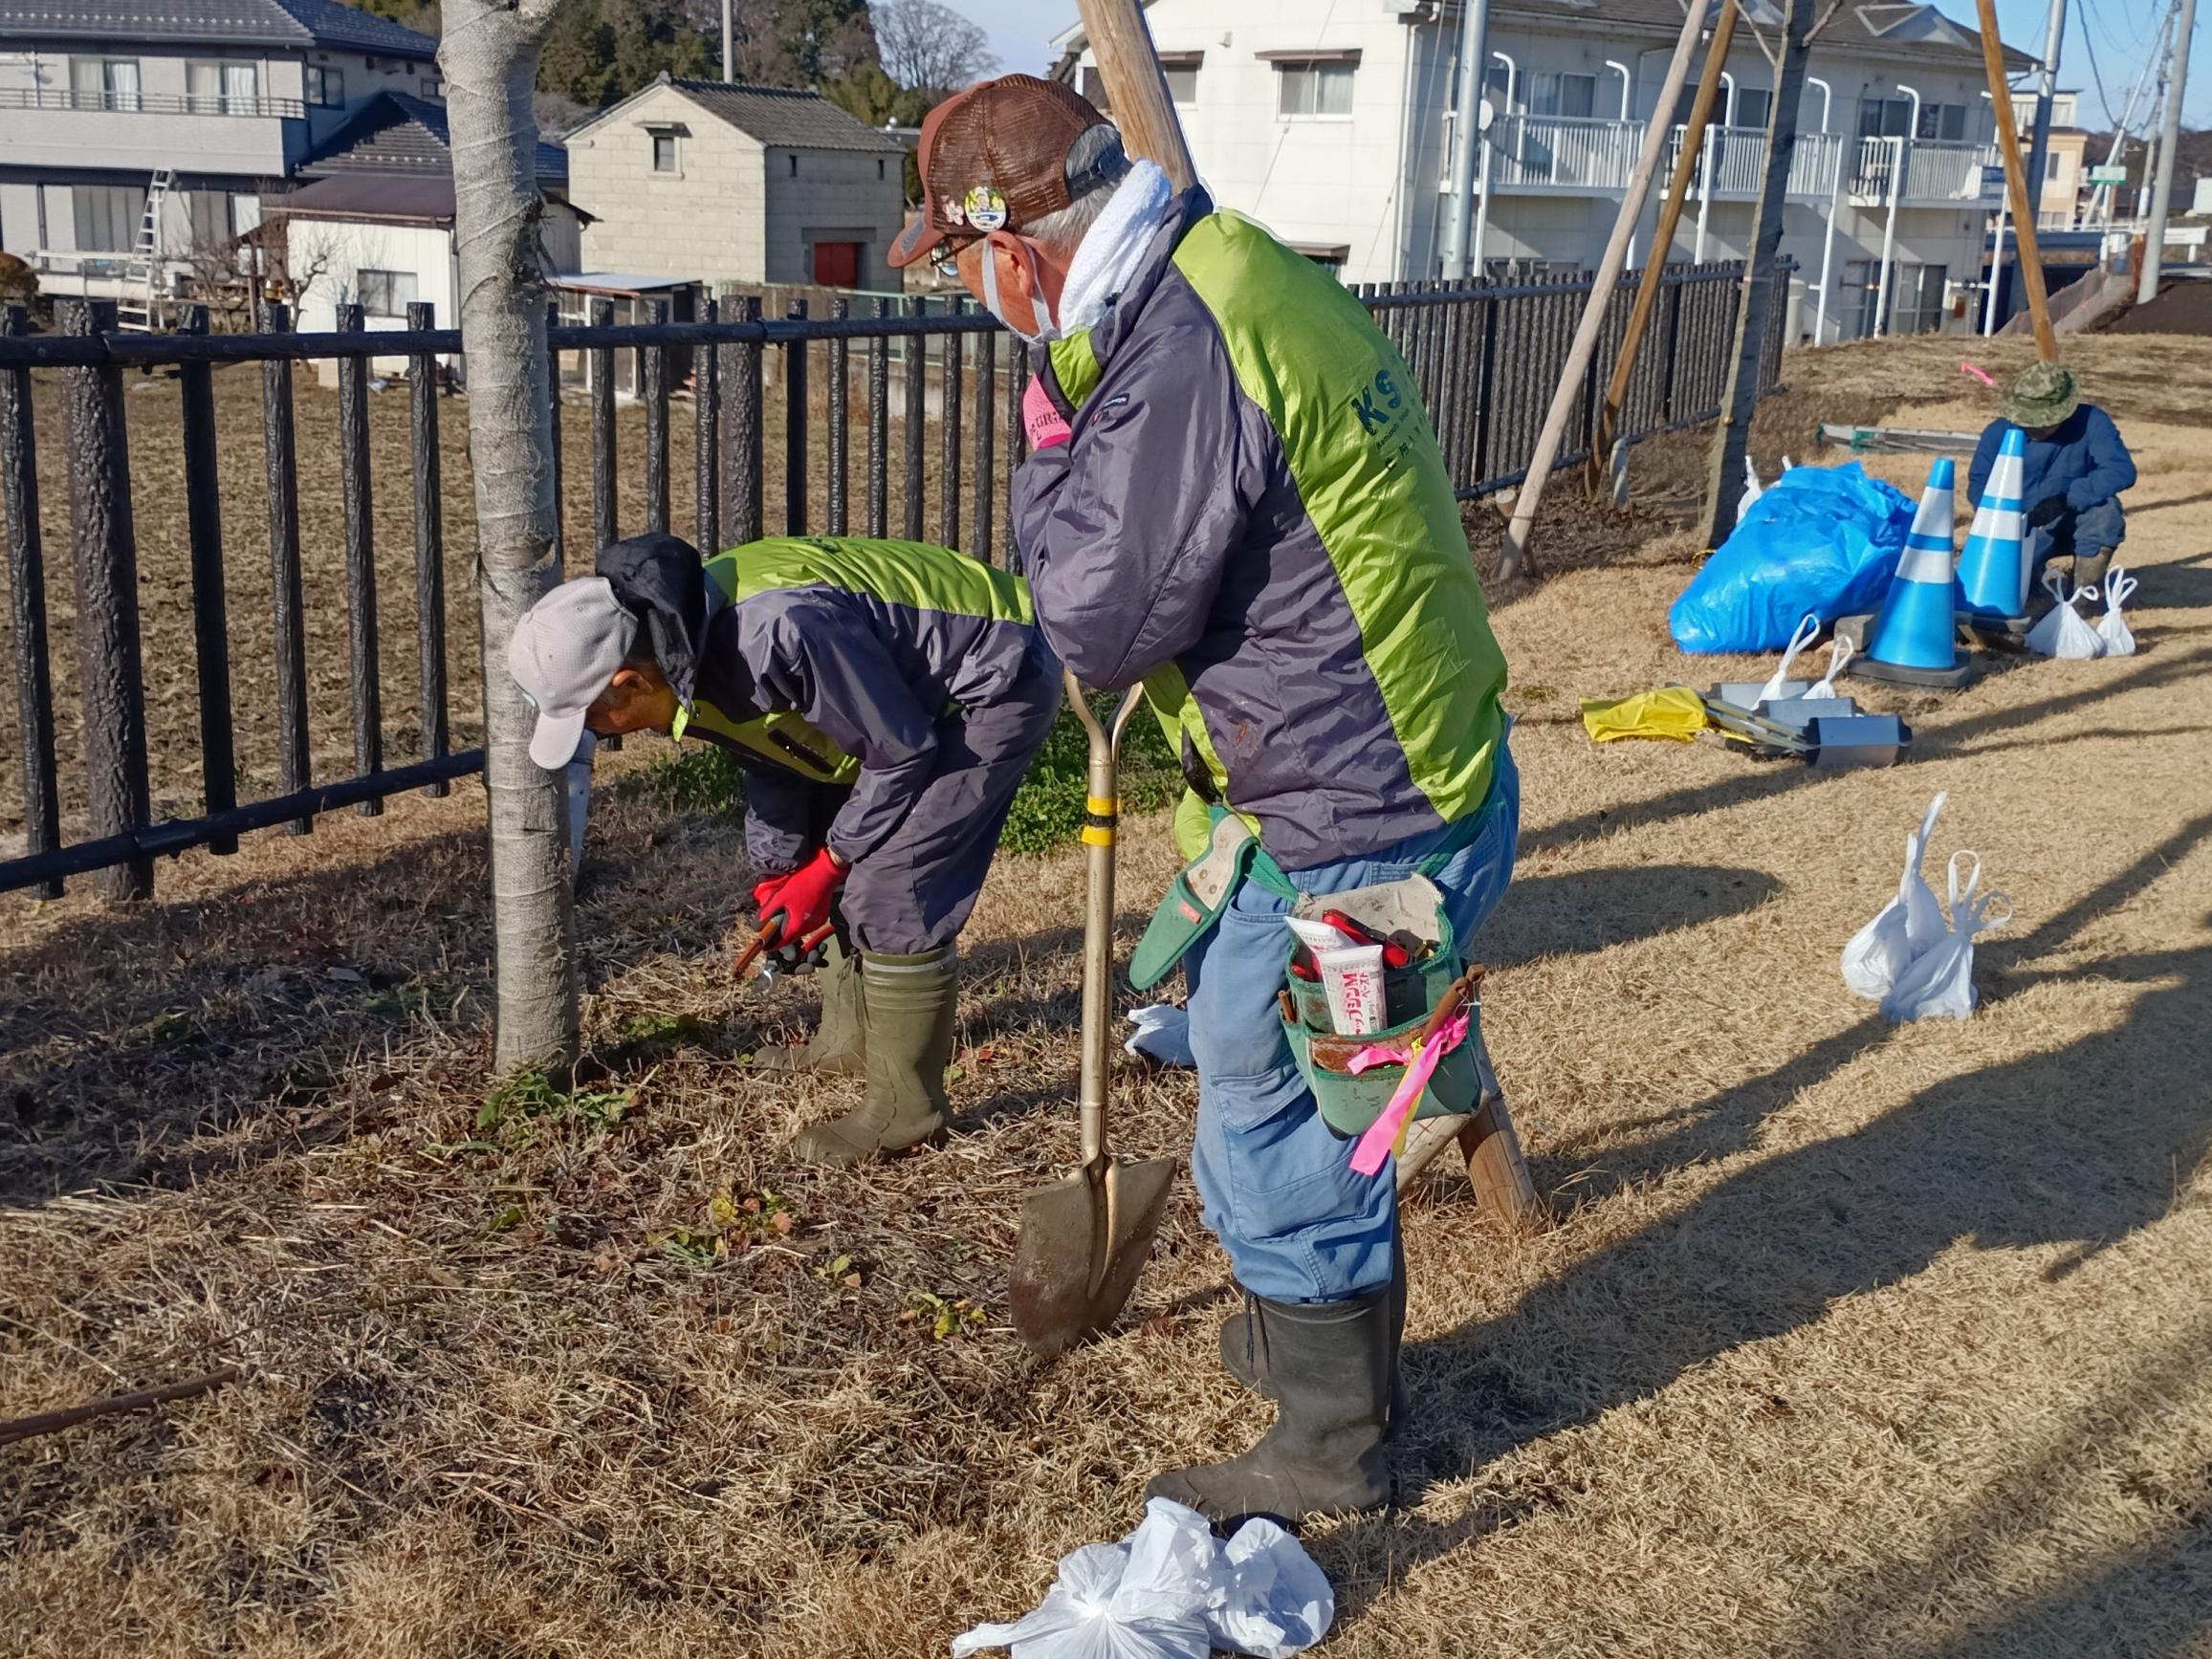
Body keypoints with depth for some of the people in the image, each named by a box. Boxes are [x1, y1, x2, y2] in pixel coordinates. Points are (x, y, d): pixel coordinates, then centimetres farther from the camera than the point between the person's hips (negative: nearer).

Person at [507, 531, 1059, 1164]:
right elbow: (774, 755, 11)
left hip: (998, 682, -9)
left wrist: (827, 868, -13)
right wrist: (779, 872, 7)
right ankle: (852, 1036, 34)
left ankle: (906, 1106, 1)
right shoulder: (690, 643, -7)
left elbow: (901, 753, -24)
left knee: (892, 892, -12)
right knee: (853, 872, 15)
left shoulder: (780, 632, -37)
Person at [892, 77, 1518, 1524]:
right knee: (1302, 1099, 25)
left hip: (1351, 833, -10)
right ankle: (1332, 1336, 46)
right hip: (1427, 774, 10)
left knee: (1270, 1121, 7)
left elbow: (1099, 625, -18)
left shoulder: (1182, 354, -25)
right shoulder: (1244, 273, 7)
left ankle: (1331, 1446, 26)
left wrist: (1052, 448, -7)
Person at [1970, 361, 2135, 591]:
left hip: (2074, 523, -1)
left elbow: (2122, 471, -27)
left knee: (2106, 508, -34)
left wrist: (2067, 498, -38)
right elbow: (1979, 485, -6)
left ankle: (2086, 589, -11)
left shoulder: (2091, 422, -16)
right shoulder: (1999, 432, -12)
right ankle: (2031, 571, 16)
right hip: (2021, 527, 1)